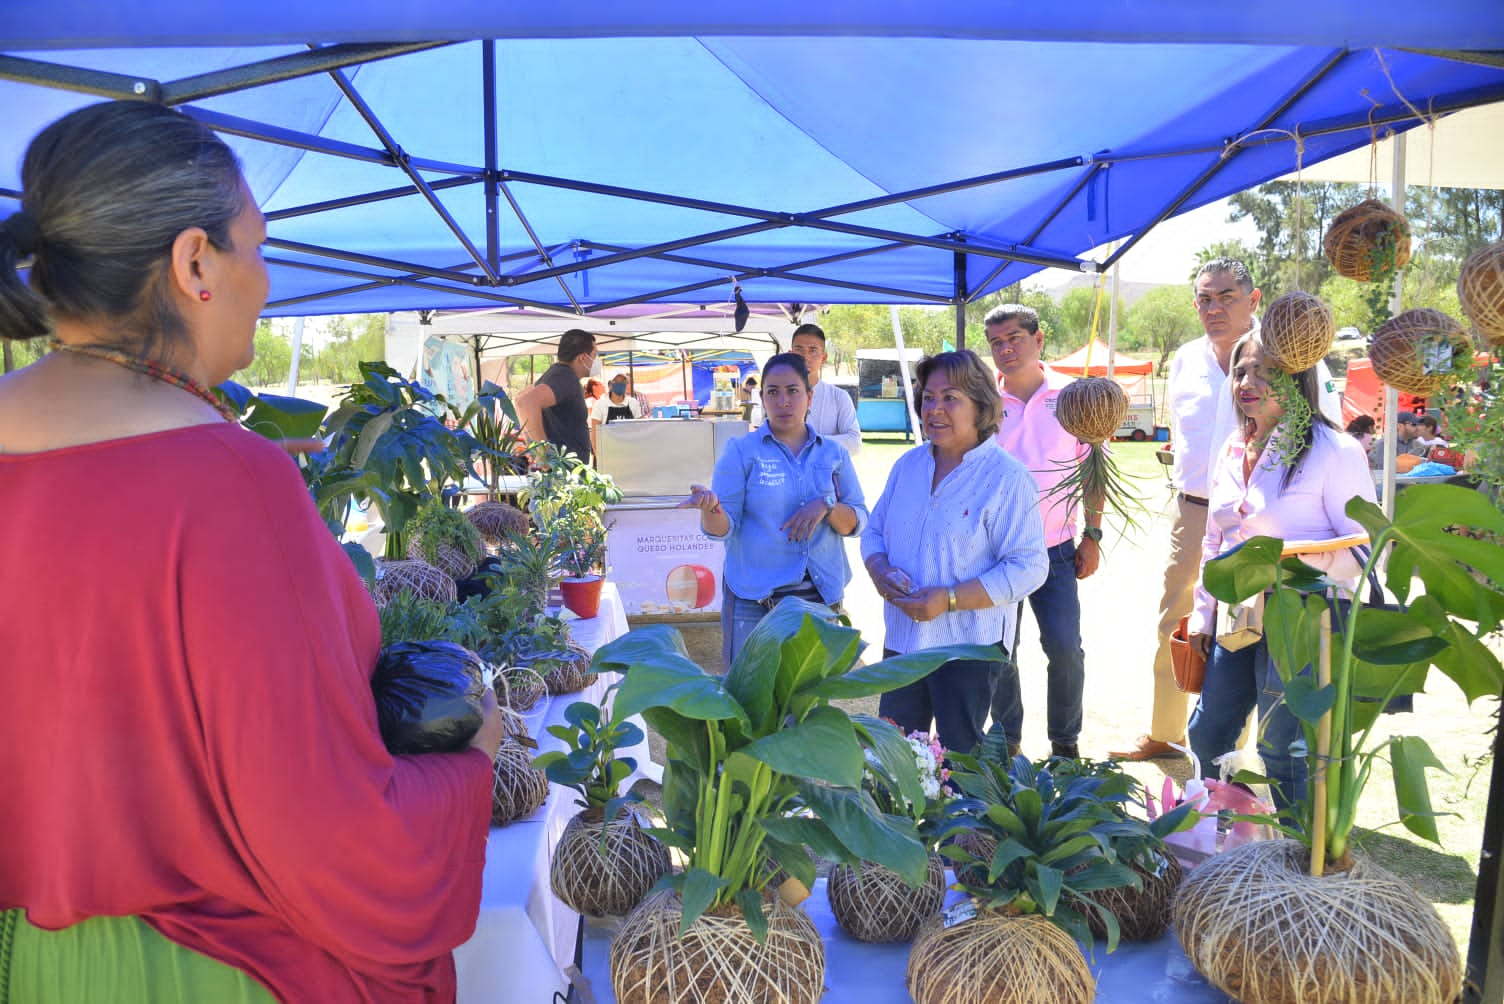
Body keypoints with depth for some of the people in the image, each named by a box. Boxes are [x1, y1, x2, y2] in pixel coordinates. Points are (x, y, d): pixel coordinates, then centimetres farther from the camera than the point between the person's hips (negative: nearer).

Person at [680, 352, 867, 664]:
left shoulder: (834, 453, 8)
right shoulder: (741, 451, -1)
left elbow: (857, 522, 6)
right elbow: (723, 528, -6)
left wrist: (826, 506, -14)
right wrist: (711, 509, -29)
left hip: (821, 596, 3)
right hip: (754, 600, -3)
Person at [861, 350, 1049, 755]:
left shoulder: (1007, 477, -12)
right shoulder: (908, 465, 8)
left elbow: (1028, 567, -16)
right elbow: (874, 531, 15)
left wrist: (950, 599, -23)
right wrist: (881, 571, -9)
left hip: (969, 646, -5)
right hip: (901, 639, 6)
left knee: (960, 757, 9)